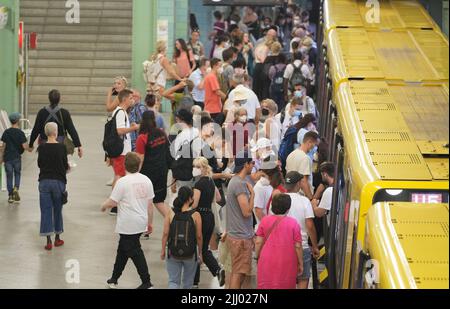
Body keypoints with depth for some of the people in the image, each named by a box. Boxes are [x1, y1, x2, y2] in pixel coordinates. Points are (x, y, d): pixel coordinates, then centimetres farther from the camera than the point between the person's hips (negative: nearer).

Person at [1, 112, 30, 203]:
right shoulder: (20, 133, -8)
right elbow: (24, 146, -13)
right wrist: (30, 148, 9)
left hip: (7, 157, 2)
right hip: (17, 157, -2)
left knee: (9, 176, 8)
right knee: (17, 174, 16)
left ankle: (10, 196, 8)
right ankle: (16, 188, -9)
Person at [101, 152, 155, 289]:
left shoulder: (122, 182, -17)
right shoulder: (146, 180, 1)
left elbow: (112, 202, -14)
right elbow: (150, 204, 6)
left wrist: (104, 206, 8)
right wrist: (150, 222, 15)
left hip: (128, 225, -7)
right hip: (141, 222, 7)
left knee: (135, 252, -1)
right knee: (122, 249, 19)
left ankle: (147, 283, -2)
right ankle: (114, 279, 29)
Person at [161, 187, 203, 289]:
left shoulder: (170, 213, -6)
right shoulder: (195, 215, -10)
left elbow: (165, 233, -5)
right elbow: (199, 236, -6)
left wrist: (163, 250, 7)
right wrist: (200, 253, 7)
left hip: (173, 252, 1)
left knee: (173, 281, 9)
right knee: (188, 282, 18)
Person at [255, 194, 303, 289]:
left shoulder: (265, 220, 0)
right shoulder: (293, 223, -7)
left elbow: (258, 242, 1)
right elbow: (297, 246, -5)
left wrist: (257, 257, 15)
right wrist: (300, 263, 5)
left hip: (267, 263, 2)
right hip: (287, 263, -2)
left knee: (265, 285, 8)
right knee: (285, 286, 5)